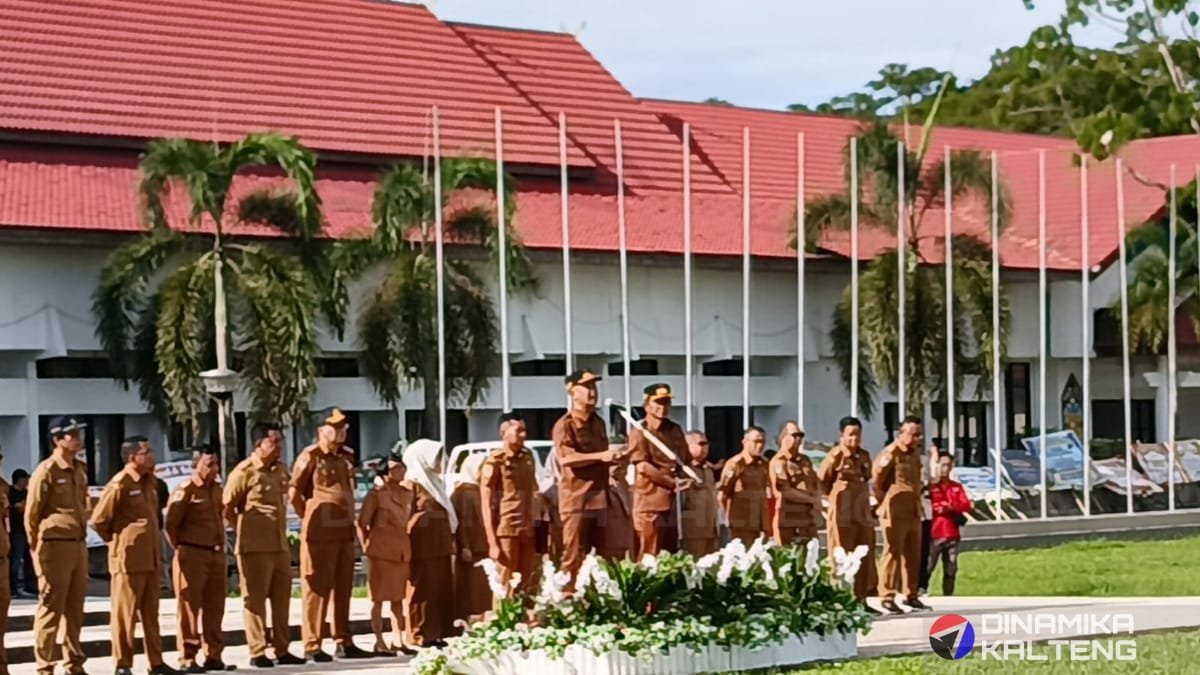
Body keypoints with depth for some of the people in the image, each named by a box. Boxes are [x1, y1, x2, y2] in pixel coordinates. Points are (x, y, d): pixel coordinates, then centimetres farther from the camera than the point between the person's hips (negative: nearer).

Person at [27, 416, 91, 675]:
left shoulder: (80, 470, 13)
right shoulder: (46, 471, -10)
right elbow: (31, 515, -8)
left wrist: (82, 541, 16)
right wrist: (37, 549, -6)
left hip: (79, 546, 7)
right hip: (55, 547, -7)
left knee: (74, 609, 12)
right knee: (51, 609, -4)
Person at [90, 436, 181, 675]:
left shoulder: (150, 482, 12)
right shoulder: (120, 484, -13)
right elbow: (99, 519, -12)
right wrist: (117, 540, -1)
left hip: (151, 559, 8)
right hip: (128, 559, -8)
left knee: (151, 613, 11)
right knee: (125, 613, -1)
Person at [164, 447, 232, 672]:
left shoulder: (216, 489, 12)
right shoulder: (184, 492, -11)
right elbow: (170, 524, -12)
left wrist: (221, 544, 15)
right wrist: (180, 549, -5)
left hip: (216, 554, 7)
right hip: (192, 556, -7)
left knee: (215, 607, 10)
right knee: (189, 608, -3)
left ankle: (213, 656, 17)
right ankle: (187, 659, 2)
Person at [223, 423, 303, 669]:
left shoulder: (281, 471, 11)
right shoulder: (244, 471, -10)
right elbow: (226, 507, -7)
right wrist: (244, 530, -1)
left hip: (280, 545, 7)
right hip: (255, 546, -7)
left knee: (281, 599, 9)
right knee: (255, 600, -2)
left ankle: (282, 650, 16)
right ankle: (257, 652, 2)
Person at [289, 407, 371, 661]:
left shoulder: (347, 456, 14)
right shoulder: (310, 456, -8)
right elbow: (294, 492, -9)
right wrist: (310, 518, 0)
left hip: (345, 532, 7)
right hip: (320, 533, -7)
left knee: (343, 589, 10)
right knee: (317, 590, -6)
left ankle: (343, 642, 17)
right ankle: (312, 646, -3)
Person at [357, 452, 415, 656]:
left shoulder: (407, 493, 9)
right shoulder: (376, 494, -8)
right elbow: (362, 524, -7)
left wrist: (407, 546, 11)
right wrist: (367, 547, -7)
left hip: (402, 551, 6)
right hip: (381, 551, -6)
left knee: (398, 597, 10)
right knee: (378, 598, -1)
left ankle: (398, 641, 16)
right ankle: (379, 642, 2)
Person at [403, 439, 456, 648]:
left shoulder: (435, 483, 20)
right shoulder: (413, 484, -8)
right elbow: (407, 516, -13)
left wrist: (450, 540, 18)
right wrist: (408, 546, -17)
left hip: (440, 546, 9)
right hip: (422, 547, -9)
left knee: (442, 590, 8)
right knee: (423, 590, -6)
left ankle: (437, 634, 12)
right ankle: (421, 636, -4)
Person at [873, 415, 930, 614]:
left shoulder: (915, 453, 13)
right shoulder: (890, 454, -13)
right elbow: (876, 478, -10)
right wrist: (883, 500, -3)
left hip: (914, 513, 8)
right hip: (895, 513, -8)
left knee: (913, 555, 11)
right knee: (893, 553, -6)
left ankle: (910, 595, 20)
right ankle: (887, 596, -2)